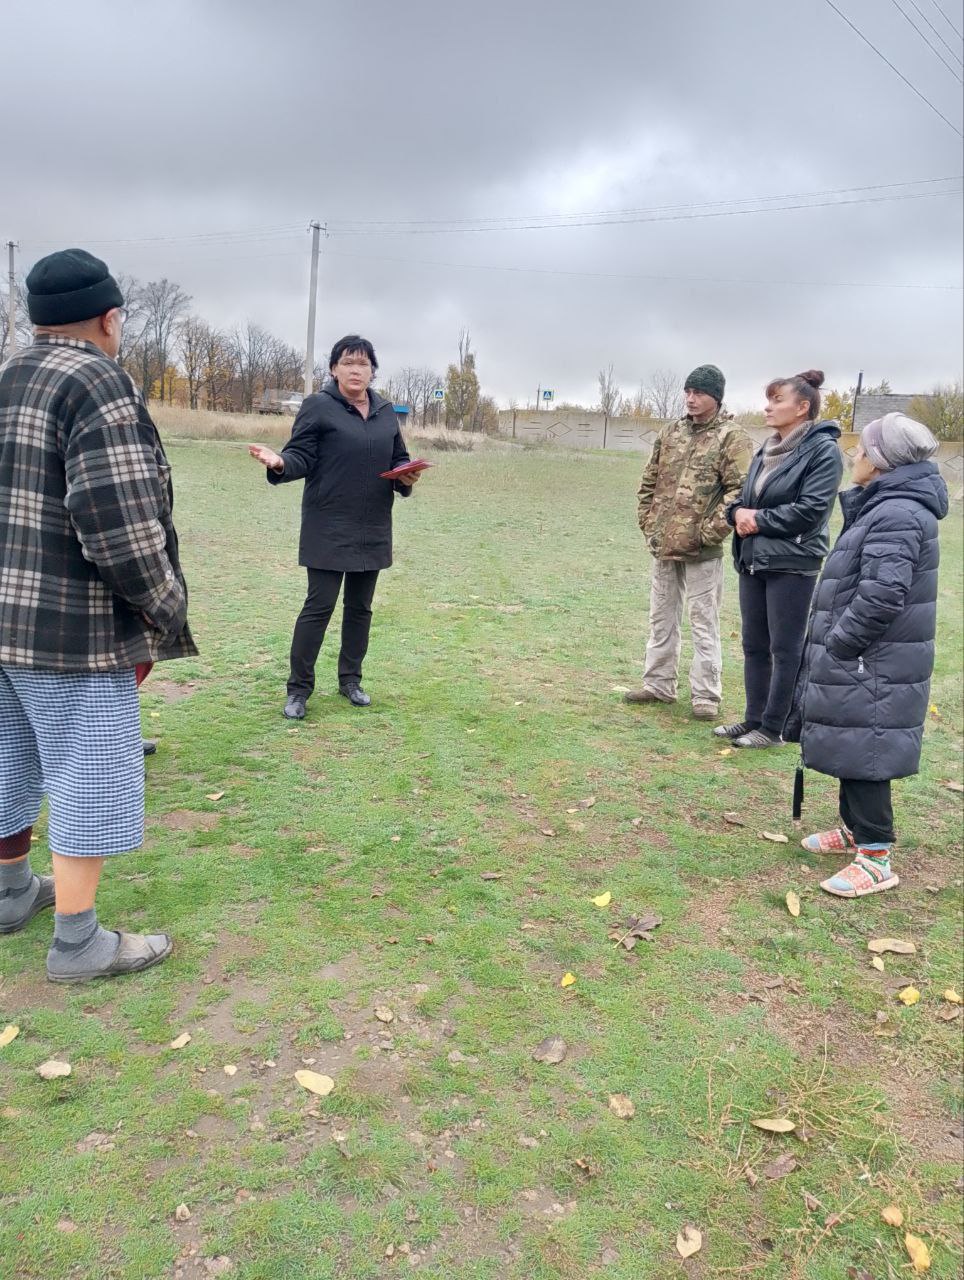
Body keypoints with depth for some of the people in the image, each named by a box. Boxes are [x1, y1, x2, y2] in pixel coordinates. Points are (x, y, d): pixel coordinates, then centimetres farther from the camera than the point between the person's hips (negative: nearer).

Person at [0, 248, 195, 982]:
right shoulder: (97, 383, -15)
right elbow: (118, 521, -23)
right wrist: (166, 606, -10)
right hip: (70, 625, -9)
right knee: (92, 780, 2)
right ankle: (79, 943, 12)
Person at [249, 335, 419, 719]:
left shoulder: (385, 411, 11)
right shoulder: (318, 407, -5)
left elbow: (398, 458, 18)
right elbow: (302, 457, -9)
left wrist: (405, 476, -3)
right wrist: (280, 463, -30)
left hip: (372, 529, 6)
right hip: (328, 528, -5)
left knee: (360, 606, 13)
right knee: (319, 606, -4)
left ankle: (350, 679, 27)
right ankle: (299, 688, 8)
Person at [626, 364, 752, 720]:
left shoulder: (731, 437, -7)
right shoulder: (670, 433, 12)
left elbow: (741, 490, -15)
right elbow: (649, 482, 17)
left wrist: (711, 530, -17)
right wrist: (648, 522, 8)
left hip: (702, 551, -6)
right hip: (663, 544, 7)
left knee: (703, 624, 1)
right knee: (661, 617, 15)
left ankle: (706, 696, 9)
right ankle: (659, 684, 27)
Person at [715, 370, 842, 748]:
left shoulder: (823, 449, -10)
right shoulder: (766, 450, 14)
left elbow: (810, 510, -18)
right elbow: (744, 496, 17)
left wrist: (759, 520, -12)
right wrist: (739, 512, -6)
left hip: (792, 564, -8)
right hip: (753, 560, 8)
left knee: (785, 649, 2)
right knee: (754, 645, 13)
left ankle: (773, 728, 12)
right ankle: (753, 719, 25)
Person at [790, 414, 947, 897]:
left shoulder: (897, 514, -20)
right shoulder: (885, 507, 13)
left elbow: (881, 595, -28)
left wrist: (838, 645, -18)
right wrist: (834, 646, 17)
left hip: (873, 668, -10)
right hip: (863, 662, 10)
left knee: (865, 754, -4)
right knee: (854, 749, 20)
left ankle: (876, 859, 6)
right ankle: (854, 829, 35)